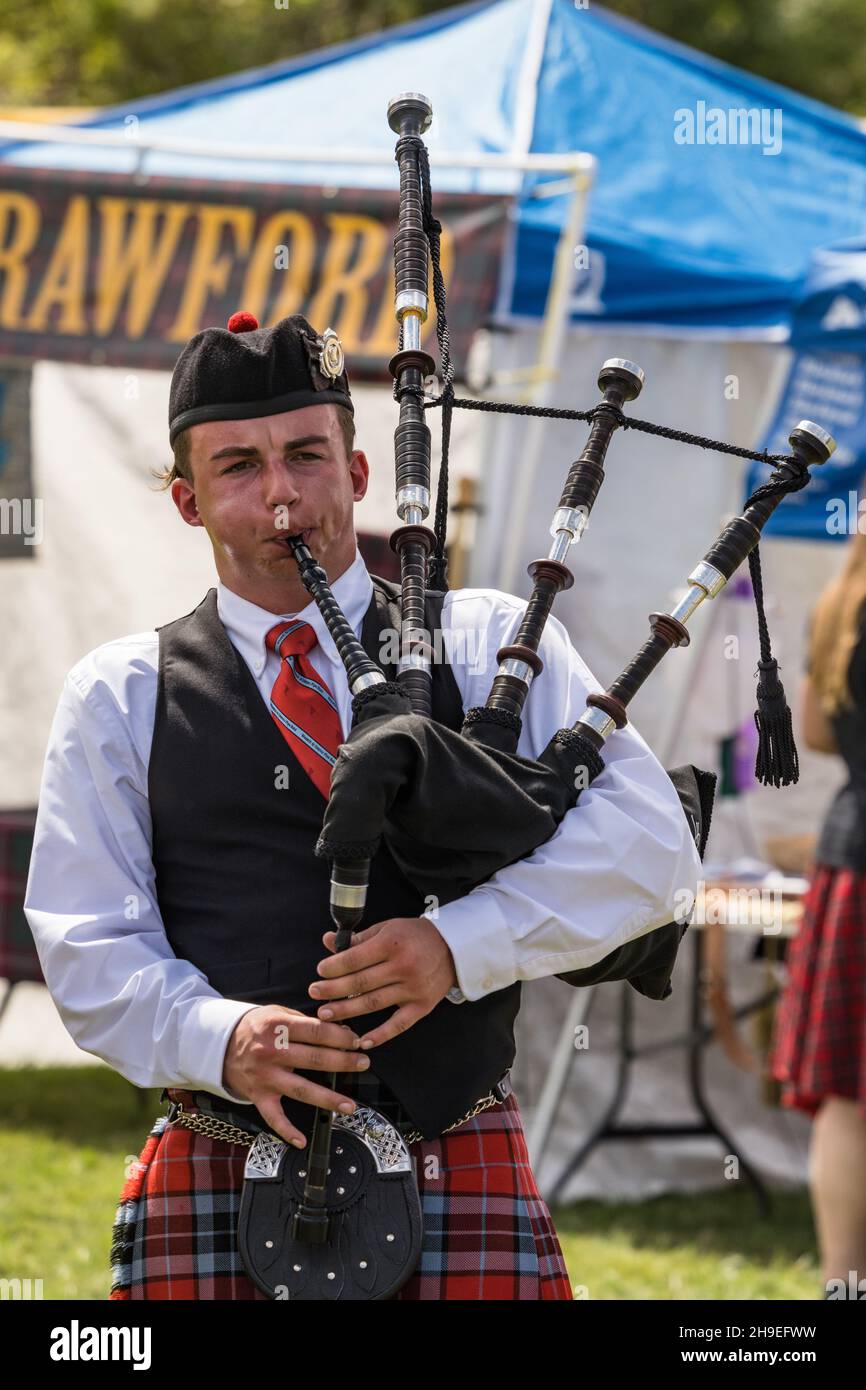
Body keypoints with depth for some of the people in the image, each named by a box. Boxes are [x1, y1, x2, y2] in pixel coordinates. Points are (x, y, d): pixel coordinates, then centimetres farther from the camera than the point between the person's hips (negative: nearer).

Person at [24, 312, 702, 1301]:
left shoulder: (491, 645, 8)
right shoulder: (119, 699, 10)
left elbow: (648, 841, -3)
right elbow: (89, 947, 3)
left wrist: (460, 944, -18)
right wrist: (218, 1037, -18)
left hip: (461, 1186, 0)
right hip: (216, 1188, 0)